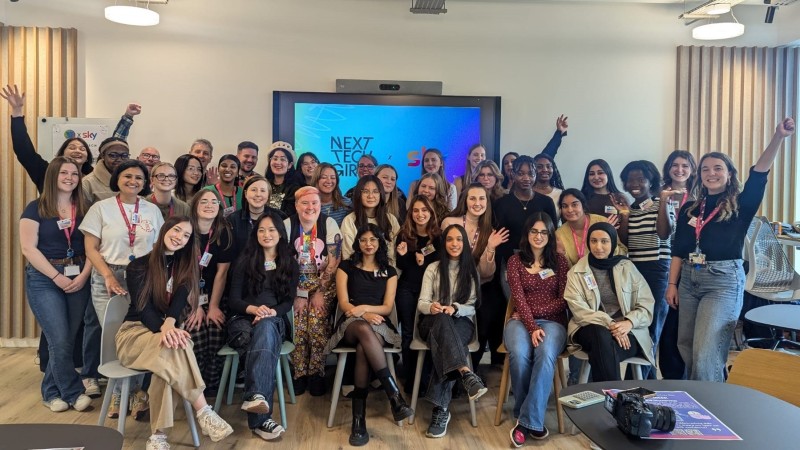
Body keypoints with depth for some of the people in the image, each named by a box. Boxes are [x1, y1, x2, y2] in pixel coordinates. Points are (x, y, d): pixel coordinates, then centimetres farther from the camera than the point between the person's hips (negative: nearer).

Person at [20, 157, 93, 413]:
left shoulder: (84, 209, 8)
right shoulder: (36, 208, -2)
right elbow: (28, 248, -9)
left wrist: (83, 275, -10)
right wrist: (57, 277, -14)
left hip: (78, 279, 3)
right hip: (44, 280, -3)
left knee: (69, 340, 5)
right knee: (59, 341, -8)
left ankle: (52, 392, 23)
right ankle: (75, 393, 6)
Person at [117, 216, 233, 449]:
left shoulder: (185, 267, 10)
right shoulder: (138, 266, 0)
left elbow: (181, 298, -9)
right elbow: (142, 307, -13)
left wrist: (170, 324, -31)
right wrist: (163, 329, -33)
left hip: (168, 331, 3)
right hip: (135, 333, -2)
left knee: (169, 356, -36)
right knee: (174, 347, -37)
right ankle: (204, 413, -35)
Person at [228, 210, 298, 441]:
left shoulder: (290, 264, 14)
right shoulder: (245, 260, 11)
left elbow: (289, 302, 5)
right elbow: (233, 300, 3)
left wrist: (270, 312, -17)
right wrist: (254, 309, -18)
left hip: (275, 321, 1)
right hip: (244, 320, 0)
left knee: (265, 327, -38)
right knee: (264, 335, -37)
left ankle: (254, 396, -56)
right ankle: (261, 417, -51)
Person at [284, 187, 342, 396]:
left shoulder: (329, 224, -5)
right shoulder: (287, 225, -4)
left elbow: (334, 262, -7)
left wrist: (320, 292, -13)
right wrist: (297, 294, -11)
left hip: (323, 282, -1)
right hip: (296, 283, 1)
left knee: (317, 322, -22)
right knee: (297, 323, -20)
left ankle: (317, 373, -5)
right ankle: (299, 373, -4)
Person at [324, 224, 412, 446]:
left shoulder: (389, 271, 17)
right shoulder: (346, 267, 14)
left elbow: (388, 307, 6)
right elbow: (344, 304, 2)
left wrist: (364, 308, -14)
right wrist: (366, 315, -18)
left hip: (379, 325, 1)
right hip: (351, 324, -1)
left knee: (363, 349, -38)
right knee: (364, 329, -41)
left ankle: (359, 419, -38)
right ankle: (395, 397, -46)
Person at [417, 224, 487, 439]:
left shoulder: (471, 270, 11)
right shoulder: (433, 268, 10)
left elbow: (471, 306, 3)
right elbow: (421, 303, 2)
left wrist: (454, 308, -20)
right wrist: (431, 307, -24)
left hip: (462, 322, 0)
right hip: (433, 322, 0)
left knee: (442, 344, -37)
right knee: (442, 321, -40)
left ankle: (440, 409, -41)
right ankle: (467, 375, -58)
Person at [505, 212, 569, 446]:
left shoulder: (559, 261, 10)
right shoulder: (515, 261, 8)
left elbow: (564, 299, 3)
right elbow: (518, 298, -3)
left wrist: (536, 312, -8)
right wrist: (532, 327, -17)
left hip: (552, 320, 0)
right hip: (521, 320, 0)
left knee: (546, 354, -35)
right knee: (519, 354, -34)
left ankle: (527, 421, -29)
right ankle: (529, 418, -16)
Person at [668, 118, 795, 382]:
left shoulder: (740, 205, -1)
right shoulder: (690, 209, 10)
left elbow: (759, 174, -17)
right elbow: (678, 250, 11)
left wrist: (779, 137, -30)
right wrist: (672, 284, 5)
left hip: (724, 280, -5)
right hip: (689, 279, 5)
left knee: (706, 354, -10)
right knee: (686, 349, 11)